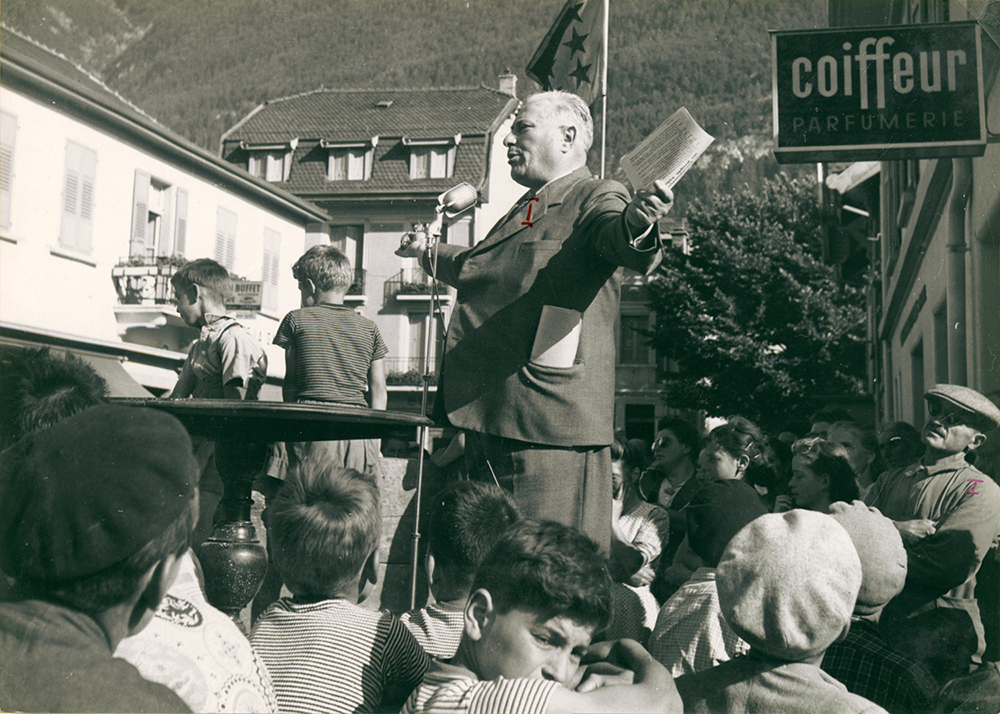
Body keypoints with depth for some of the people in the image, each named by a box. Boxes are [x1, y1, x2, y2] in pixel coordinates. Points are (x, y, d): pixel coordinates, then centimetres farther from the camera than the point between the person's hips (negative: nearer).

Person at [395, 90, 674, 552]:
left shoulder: (596, 199, -5)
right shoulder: (523, 211, 21)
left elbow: (627, 248, -28)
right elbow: (476, 267, 40)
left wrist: (637, 222, -51)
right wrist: (429, 254, 53)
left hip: (551, 424, -9)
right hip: (488, 419, 9)